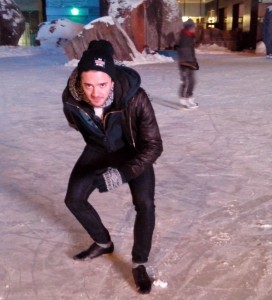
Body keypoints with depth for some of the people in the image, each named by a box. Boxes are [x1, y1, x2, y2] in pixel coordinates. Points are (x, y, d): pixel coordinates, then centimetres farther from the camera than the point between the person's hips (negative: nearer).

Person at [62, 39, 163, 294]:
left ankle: (139, 264, 6)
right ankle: (103, 243, 30)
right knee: (74, 199, 3)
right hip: (99, 149, 4)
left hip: (133, 150, -3)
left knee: (144, 204, -19)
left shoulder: (135, 98, -40)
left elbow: (153, 146, -32)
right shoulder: (71, 97, -28)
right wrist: (96, 145, 13)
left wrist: (122, 173, -44)